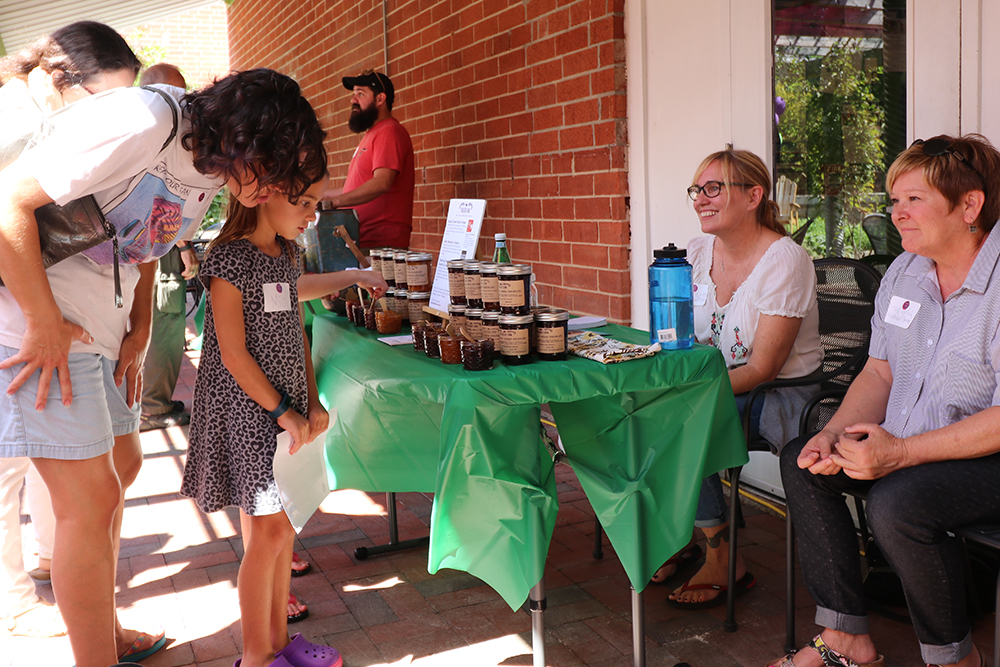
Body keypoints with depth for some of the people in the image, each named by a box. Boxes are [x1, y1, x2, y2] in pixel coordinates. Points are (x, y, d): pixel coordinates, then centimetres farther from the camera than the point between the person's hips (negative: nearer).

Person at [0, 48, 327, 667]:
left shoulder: (211, 173, 6)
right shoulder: (142, 123, -24)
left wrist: (139, 331, 6)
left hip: (99, 328, 10)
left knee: (122, 465, 18)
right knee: (92, 500, -6)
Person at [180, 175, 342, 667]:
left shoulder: (287, 253, 10)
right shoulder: (229, 257, -15)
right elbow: (233, 353, -16)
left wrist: (312, 401, 7)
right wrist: (281, 411, -13)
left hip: (286, 405, 8)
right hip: (246, 407, -8)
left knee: (281, 523, 12)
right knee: (268, 530, -3)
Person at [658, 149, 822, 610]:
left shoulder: (785, 260, -17)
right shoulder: (699, 252, 4)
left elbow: (763, 368, -21)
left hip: (783, 396, -6)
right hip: (720, 388, 6)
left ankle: (724, 562, -9)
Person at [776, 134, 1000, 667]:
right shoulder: (904, 272, 6)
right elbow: (880, 372, 10)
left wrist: (899, 452, -28)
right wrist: (835, 434, -8)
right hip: (907, 445, 9)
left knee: (896, 501, -32)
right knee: (801, 461, -5)